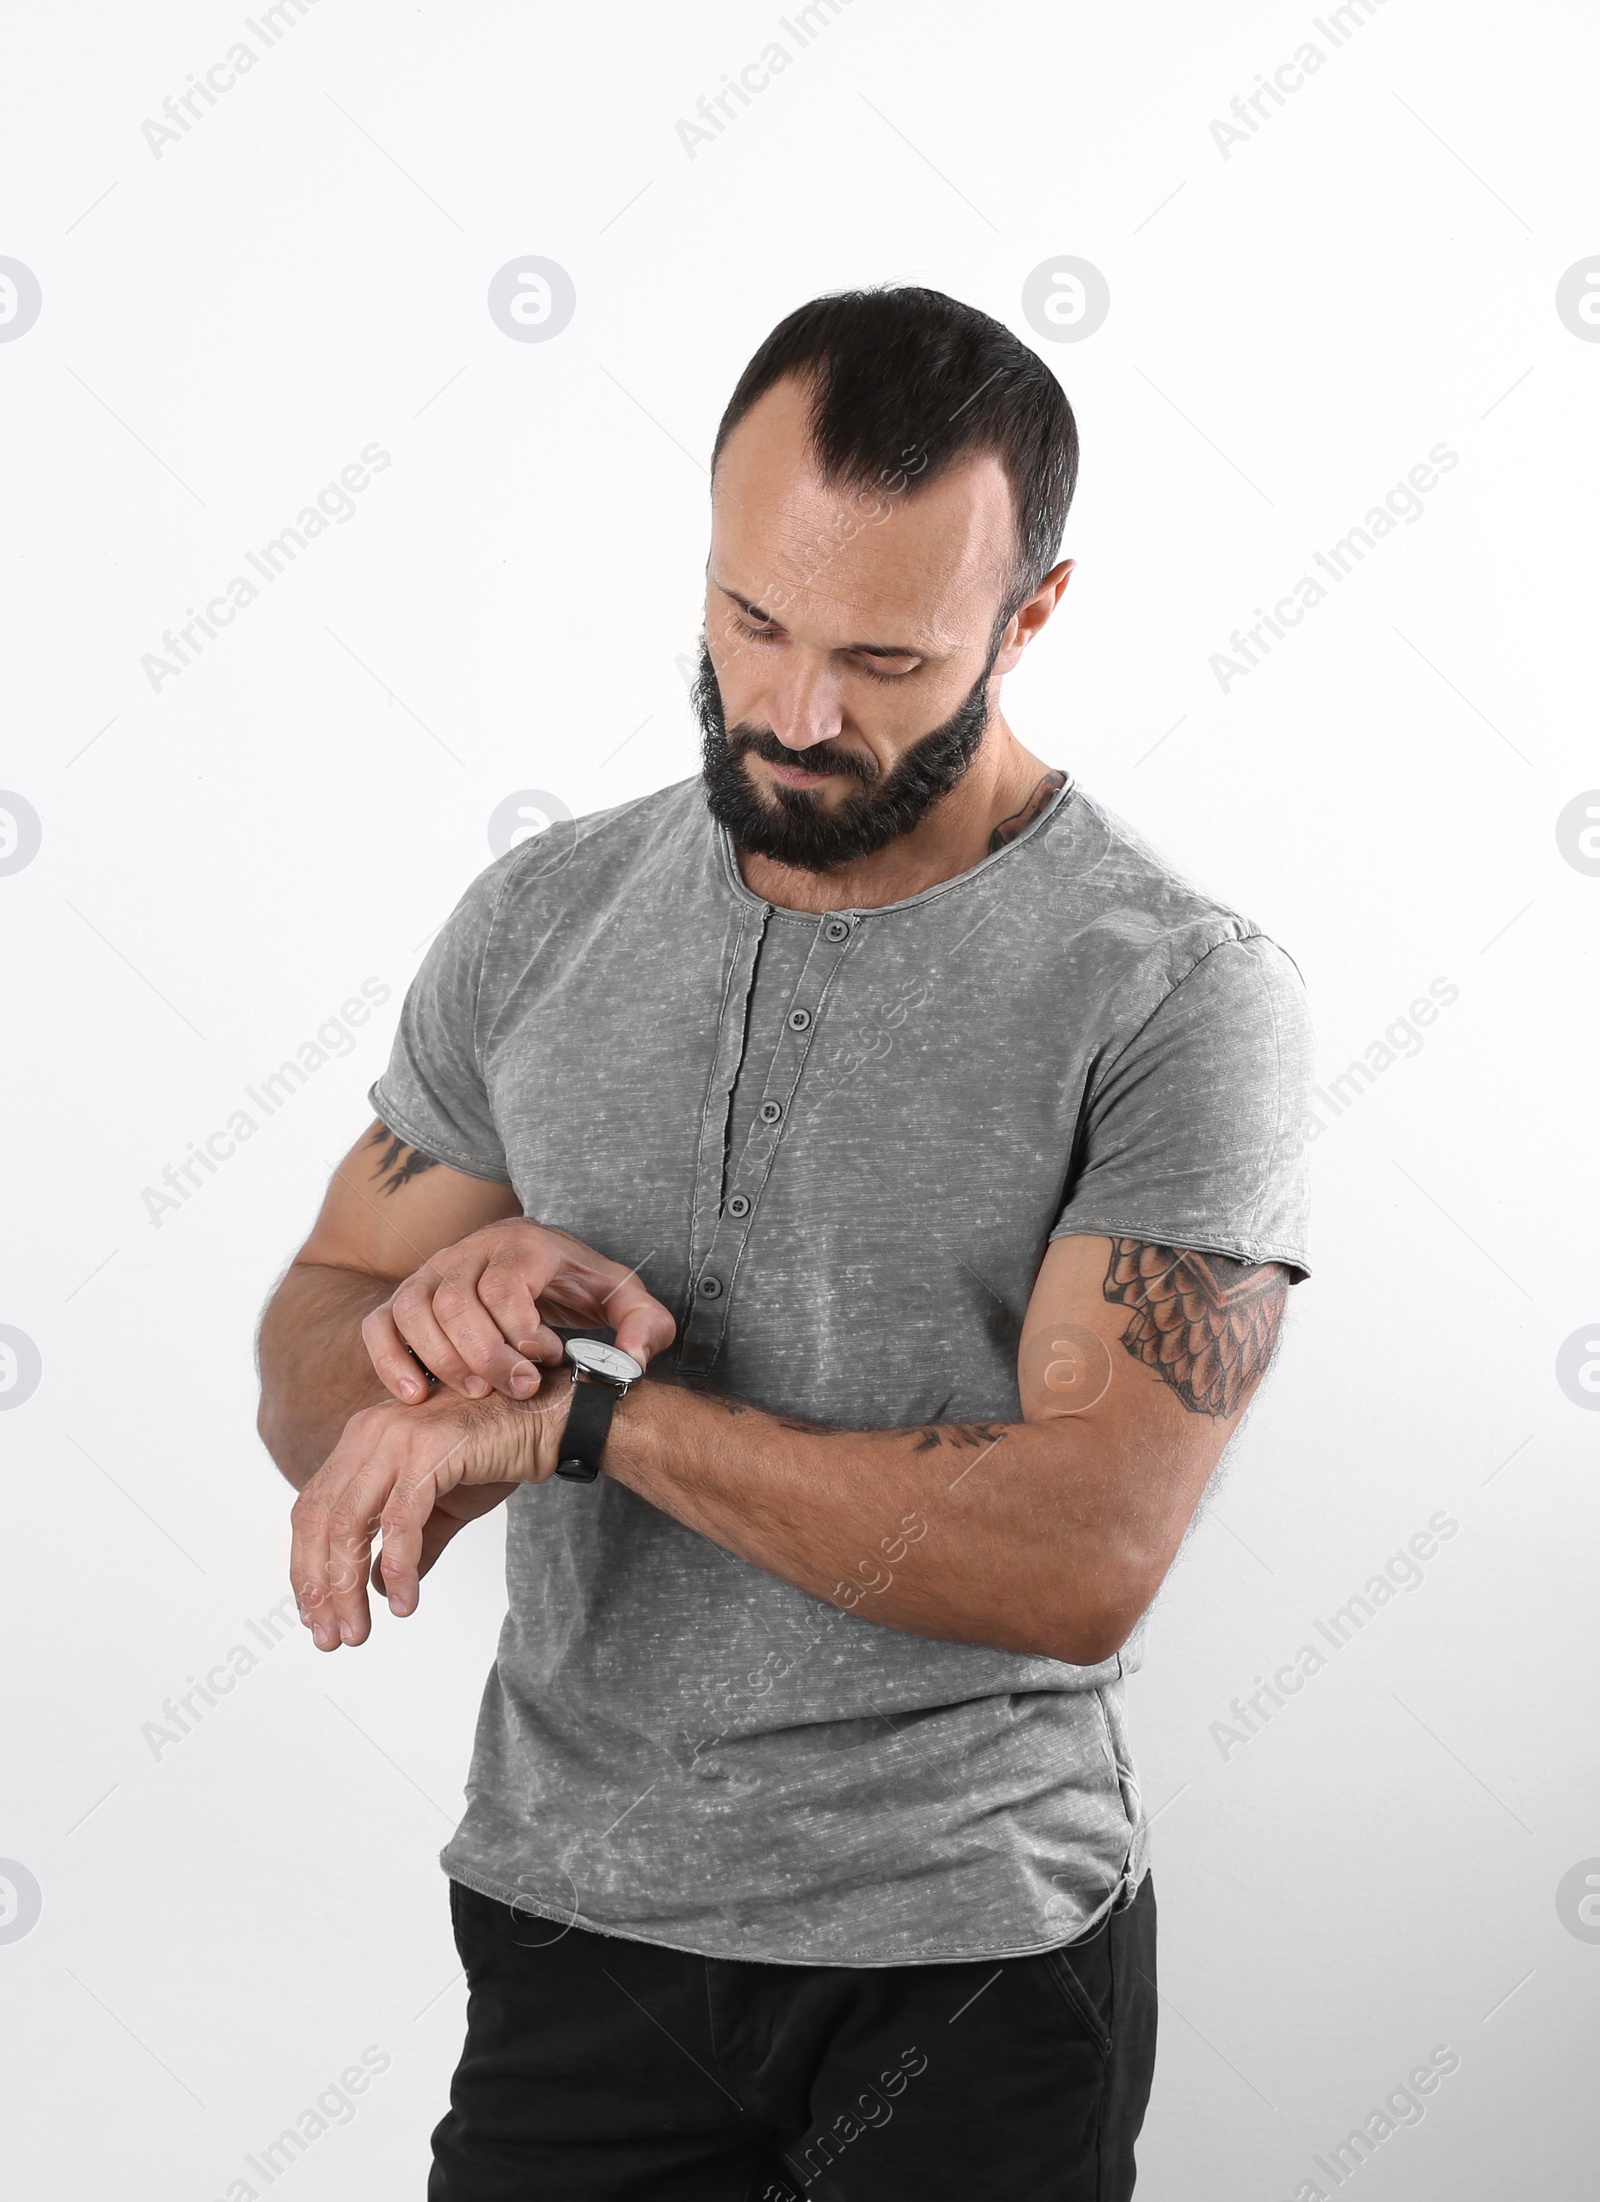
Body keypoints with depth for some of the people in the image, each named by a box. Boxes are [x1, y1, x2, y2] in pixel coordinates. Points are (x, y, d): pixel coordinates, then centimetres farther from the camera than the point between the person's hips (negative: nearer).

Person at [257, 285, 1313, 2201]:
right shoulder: (542, 922, 0)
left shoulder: (1182, 1000, -14)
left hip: (973, 1963, -3)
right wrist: (428, 1313, -18)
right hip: (573, 1917, 4)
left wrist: (581, 1410, -25)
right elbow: (309, 1383, 6)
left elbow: (1086, 1557, -23)